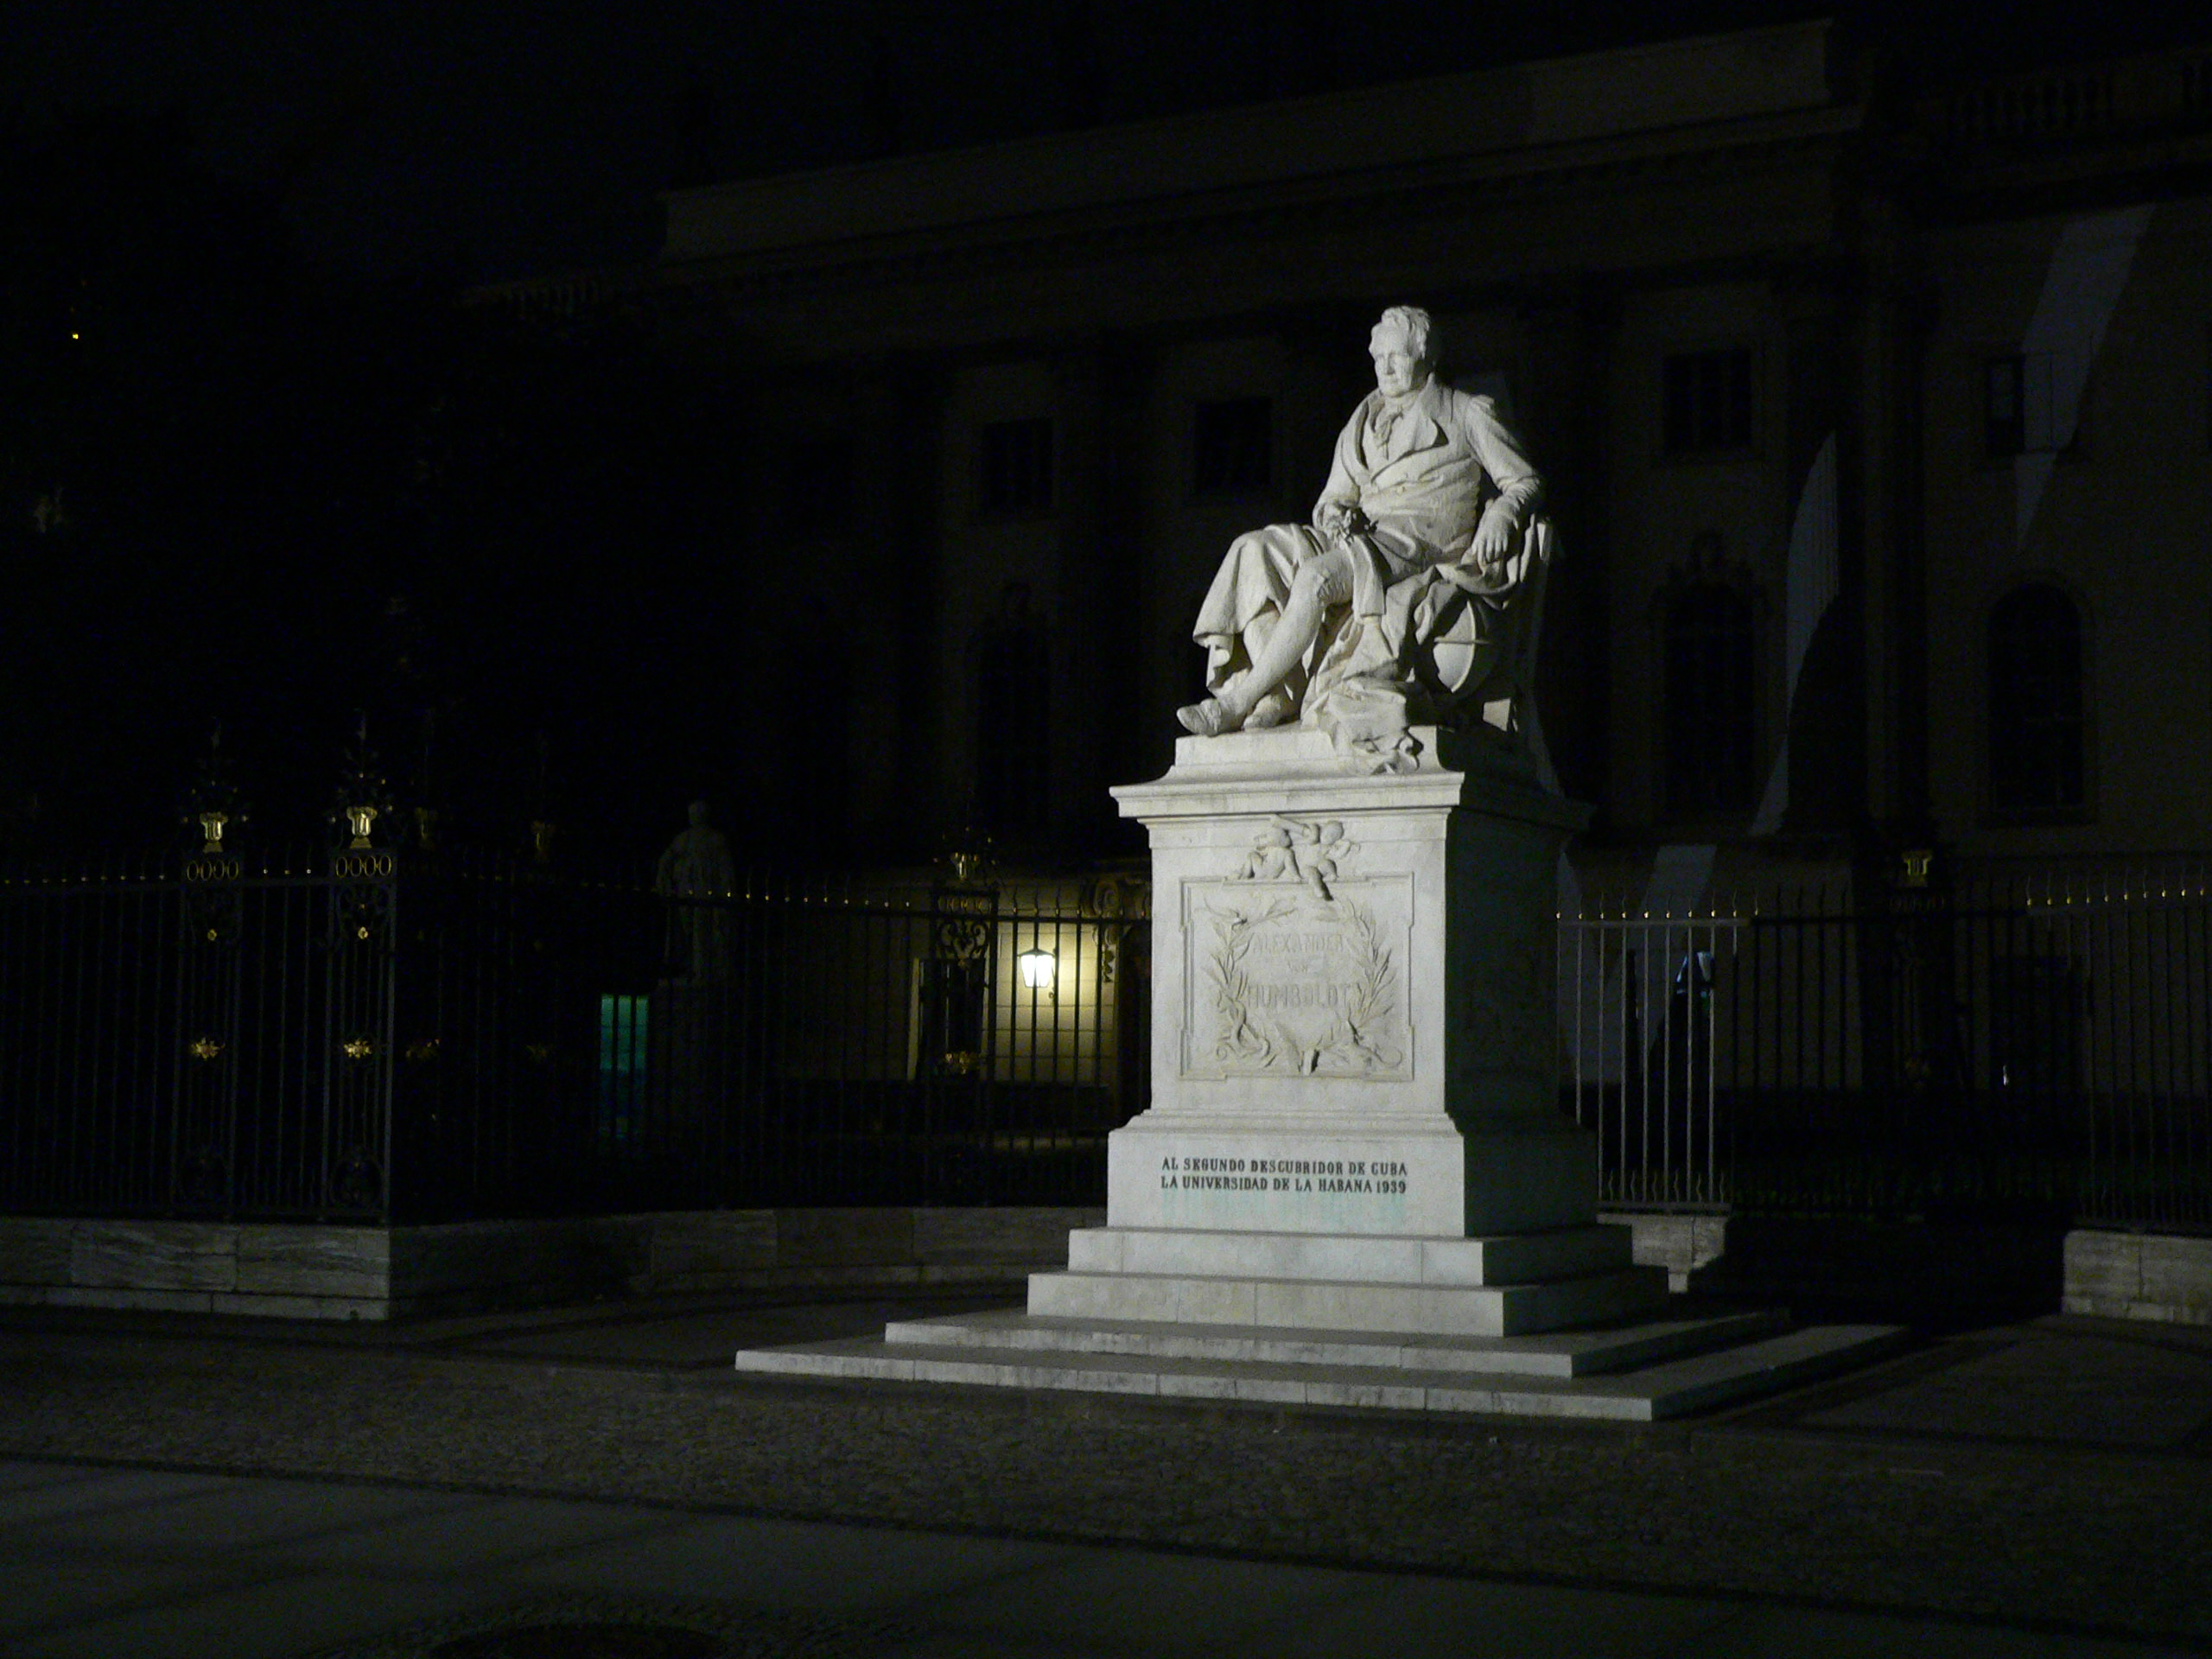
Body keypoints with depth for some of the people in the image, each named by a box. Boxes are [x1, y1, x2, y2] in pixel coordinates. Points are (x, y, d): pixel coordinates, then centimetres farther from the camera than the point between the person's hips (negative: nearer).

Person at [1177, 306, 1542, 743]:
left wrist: (1498, 520, -12)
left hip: (1424, 543, -6)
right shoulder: (1366, 419, 26)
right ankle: (1278, 695, -34)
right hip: (1362, 537, 6)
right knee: (1254, 554, -22)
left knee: (1318, 576, -35)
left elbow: (1525, 481, 10)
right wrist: (1334, 514, -1)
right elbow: (1336, 496, 25)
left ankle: (1239, 703, -35)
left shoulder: (1467, 413, 12)